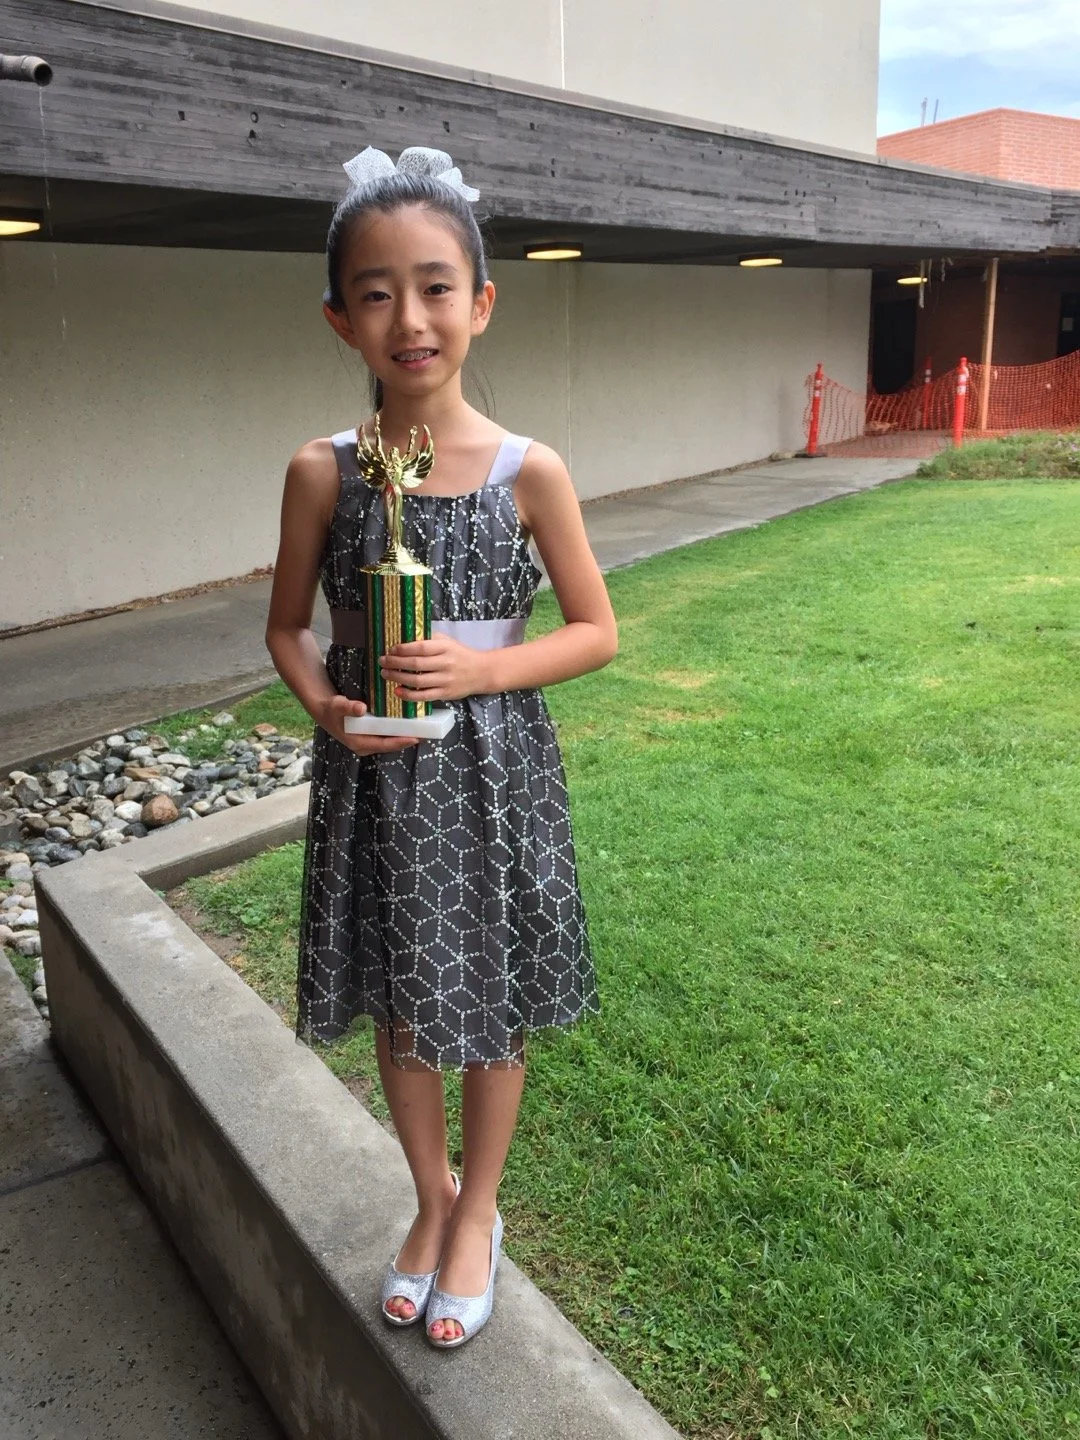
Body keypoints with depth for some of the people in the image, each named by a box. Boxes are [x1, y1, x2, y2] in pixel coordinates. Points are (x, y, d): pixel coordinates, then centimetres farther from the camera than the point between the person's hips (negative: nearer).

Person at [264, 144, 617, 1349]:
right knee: (400, 1007, 16)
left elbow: (596, 630, -3)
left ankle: (477, 1209, 40)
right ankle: (431, 1195, 43)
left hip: (492, 771, -1)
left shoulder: (529, 470, -9)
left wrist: (480, 669, -18)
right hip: (373, 774, 2)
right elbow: (286, 626, 5)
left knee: (491, 1006, 14)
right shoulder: (321, 472, -6)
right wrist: (323, 703, -16)